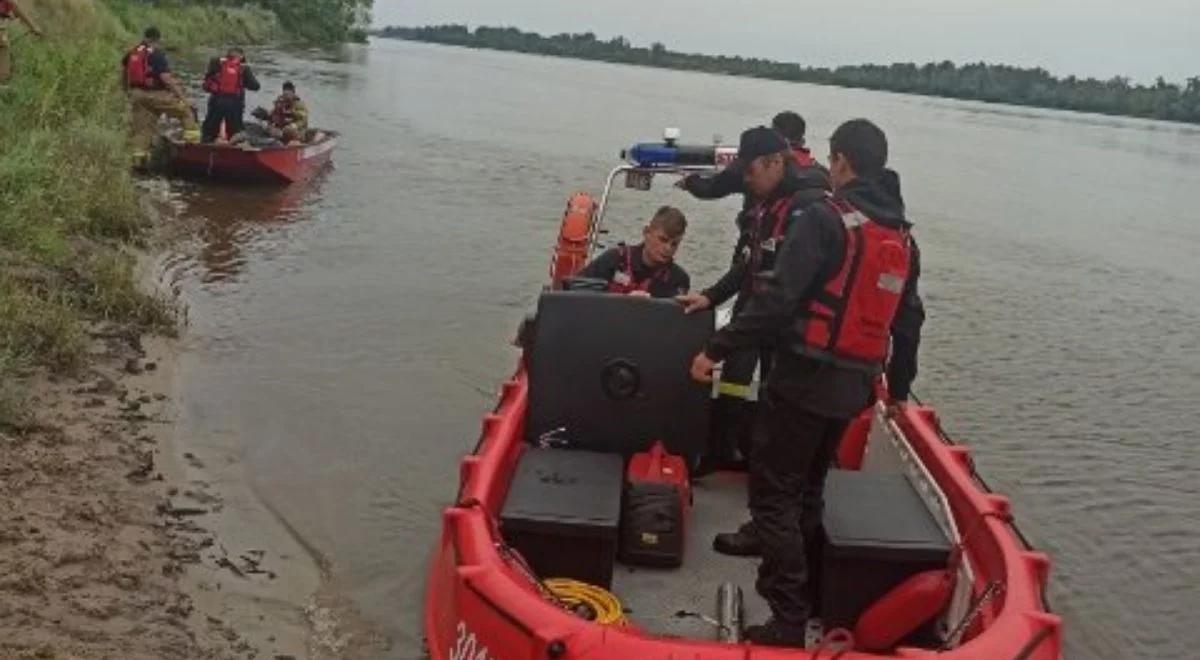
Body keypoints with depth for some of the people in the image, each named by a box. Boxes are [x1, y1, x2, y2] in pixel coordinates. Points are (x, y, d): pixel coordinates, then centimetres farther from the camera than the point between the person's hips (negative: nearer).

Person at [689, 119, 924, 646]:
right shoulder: (903, 236, 11)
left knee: (773, 493, -2)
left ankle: (789, 622, -3)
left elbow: (776, 298, -21)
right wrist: (899, 386, 29)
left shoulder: (824, 218, -14)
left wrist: (717, 348, -15)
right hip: (854, 387, 8)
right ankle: (795, 589, 32)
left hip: (807, 379, -8)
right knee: (807, 489, 21)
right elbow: (908, 320, 17)